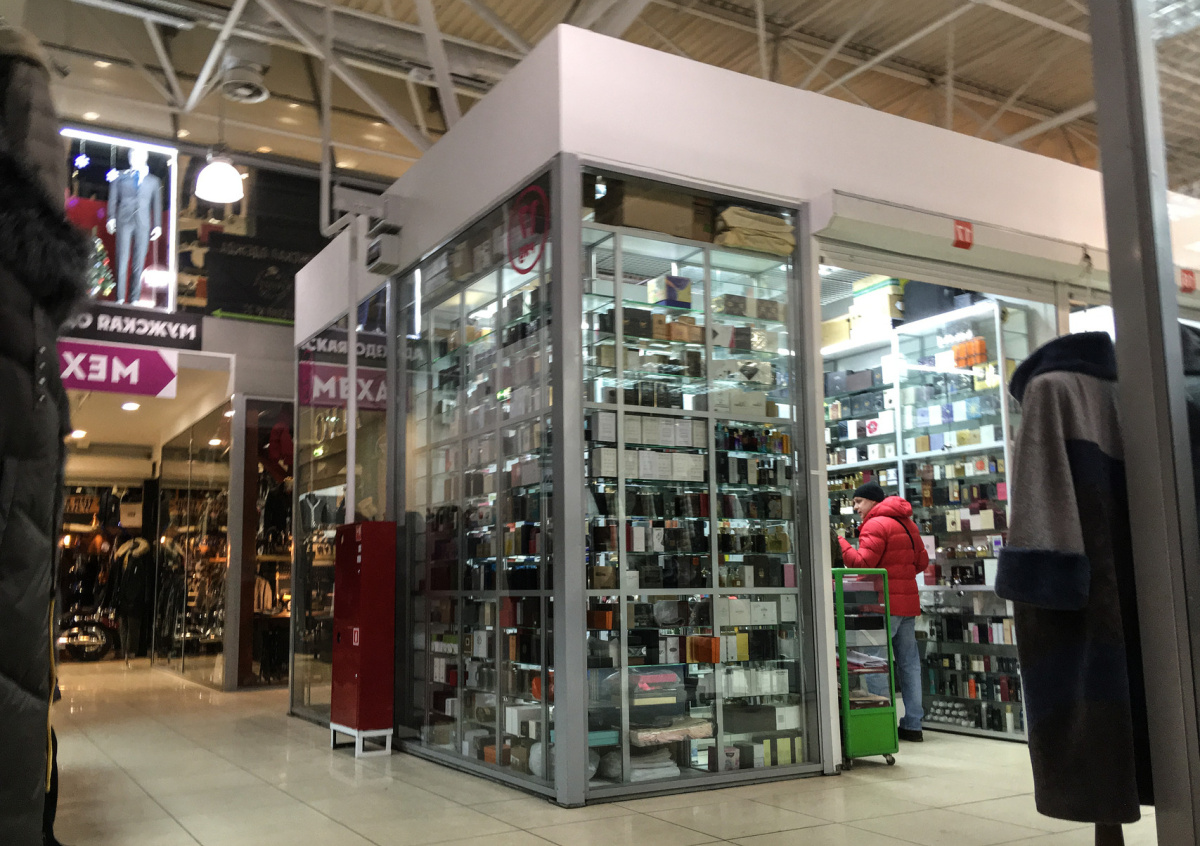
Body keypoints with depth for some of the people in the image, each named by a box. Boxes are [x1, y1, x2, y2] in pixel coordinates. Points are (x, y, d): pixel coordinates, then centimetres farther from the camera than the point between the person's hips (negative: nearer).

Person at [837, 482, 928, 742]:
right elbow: (922, 561, 18)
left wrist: (839, 542, -11)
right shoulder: (907, 524, 17)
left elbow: (862, 563, -18)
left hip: (884, 603, -9)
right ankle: (913, 724, 14)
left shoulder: (876, 524, -10)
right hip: (908, 601, 9)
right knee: (908, 661, 10)